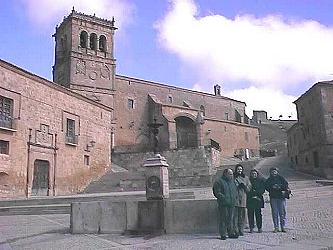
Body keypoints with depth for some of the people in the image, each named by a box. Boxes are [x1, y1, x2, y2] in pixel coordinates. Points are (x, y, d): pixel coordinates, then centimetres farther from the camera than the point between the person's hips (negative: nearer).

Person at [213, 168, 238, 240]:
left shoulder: (232, 181, 18)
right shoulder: (219, 181, -5)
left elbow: (235, 191, 26)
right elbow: (217, 193, -11)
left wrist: (235, 198, 9)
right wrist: (224, 198, -18)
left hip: (232, 204, 6)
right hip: (223, 204, -6)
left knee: (231, 219, 10)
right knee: (223, 219, -3)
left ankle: (231, 233, 19)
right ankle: (223, 234, 4)